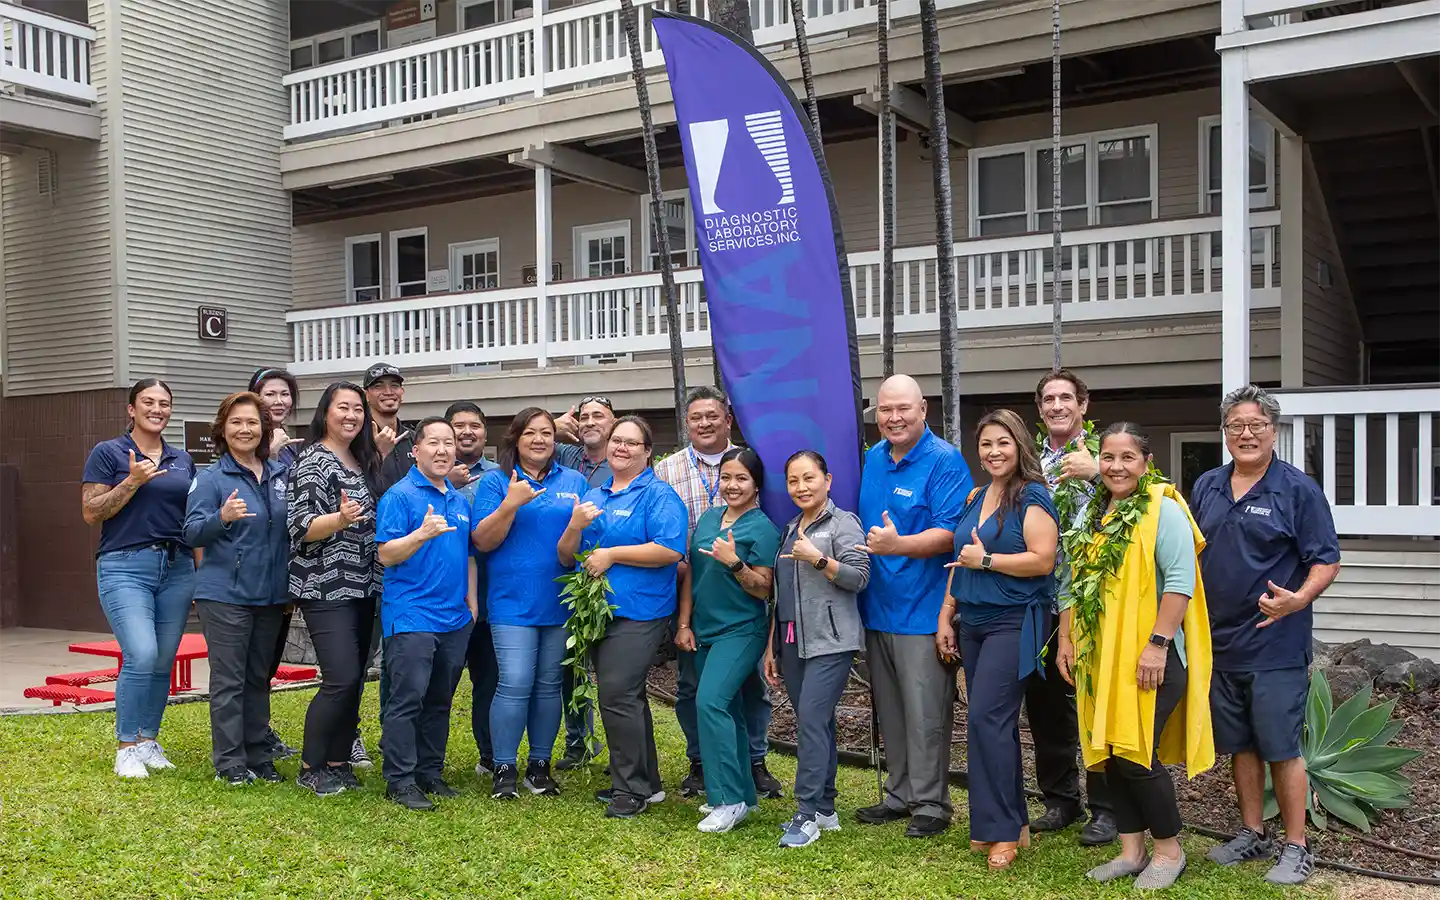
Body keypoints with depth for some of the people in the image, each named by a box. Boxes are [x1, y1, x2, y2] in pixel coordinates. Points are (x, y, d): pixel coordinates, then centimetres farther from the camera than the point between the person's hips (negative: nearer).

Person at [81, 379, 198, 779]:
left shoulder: (182, 460, 15)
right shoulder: (108, 453, 2)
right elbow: (91, 513, -4)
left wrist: (203, 573, 11)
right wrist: (133, 481, -14)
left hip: (177, 567, 5)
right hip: (126, 566, -5)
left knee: (164, 660, 4)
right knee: (141, 655, -17)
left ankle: (149, 740, 19)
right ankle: (126, 747, -3)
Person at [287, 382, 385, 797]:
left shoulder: (364, 462, 13)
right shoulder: (315, 461, -10)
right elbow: (302, 528, -17)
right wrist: (339, 519, -33)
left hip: (362, 587, 8)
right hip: (326, 588, -8)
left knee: (354, 677, 8)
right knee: (341, 678, -12)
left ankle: (338, 761, 18)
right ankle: (310, 767, 2)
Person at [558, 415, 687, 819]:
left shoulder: (659, 495, -5)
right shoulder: (593, 497, 17)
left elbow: (670, 550, -19)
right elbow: (565, 557, 15)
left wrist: (610, 554, -15)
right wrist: (575, 526, -7)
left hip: (638, 613, -8)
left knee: (616, 695, -12)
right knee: (626, 697, 15)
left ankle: (632, 789, 0)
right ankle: (646, 782, 26)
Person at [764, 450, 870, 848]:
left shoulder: (843, 523, -3)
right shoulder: (790, 529, 19)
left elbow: (859, 577, -12)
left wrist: (817, 559, -22)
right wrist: (772, 646, 20)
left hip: (830, 641, -7)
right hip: (793, 642, 7)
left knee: (811, 721, -14)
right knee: (817, 724, 9)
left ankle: (808, 813, -11)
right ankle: (824, 810, 15)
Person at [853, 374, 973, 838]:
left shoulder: (945, 461, -12)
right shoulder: (872, 459, 11)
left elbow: (950, 534, -19)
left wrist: (898, 544, -33)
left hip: (922, 611, -7)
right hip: (877, 608, 7)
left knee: (926, 715, -1)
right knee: (890, 712, 15)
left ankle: (930, 803, 12)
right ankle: (900, 795, 28)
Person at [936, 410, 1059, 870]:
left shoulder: (1032, 498, -9)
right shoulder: (976, 498, 15)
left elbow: (1043, 560, -19)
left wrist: (985, 560, -14)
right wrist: (946, 615, 16)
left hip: (1013, 624, -8)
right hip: (973, 624, 8)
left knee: (987, 719, -13)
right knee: (994, 723, 10)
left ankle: (1002, 831, -3)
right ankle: (1012, 823, 19)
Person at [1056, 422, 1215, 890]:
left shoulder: (1163, 511, -10)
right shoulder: (1093, 514, 12)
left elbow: (1180, 582, -17)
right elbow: (1075, 582, 18)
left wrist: (1157, 645, -21)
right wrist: (1066, 640, 13)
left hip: (1149, 657, -7)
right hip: (1098, 656, 7)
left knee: (1136, 753, -6)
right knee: (1108, 751, 9)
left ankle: (1169, 849, 14)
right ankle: (1132, 850, 21)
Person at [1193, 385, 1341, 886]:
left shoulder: (1298, 490, -6)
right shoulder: (1207, 487, 9)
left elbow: (1326, 562, -7)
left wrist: (1299, 599, -25)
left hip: (1276, 647, -5)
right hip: (1219, 643, 5)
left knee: (1281, 749, -1)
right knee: (1239, 745, 13)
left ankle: (1296, 848, 11)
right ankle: (1254, 835, 27)